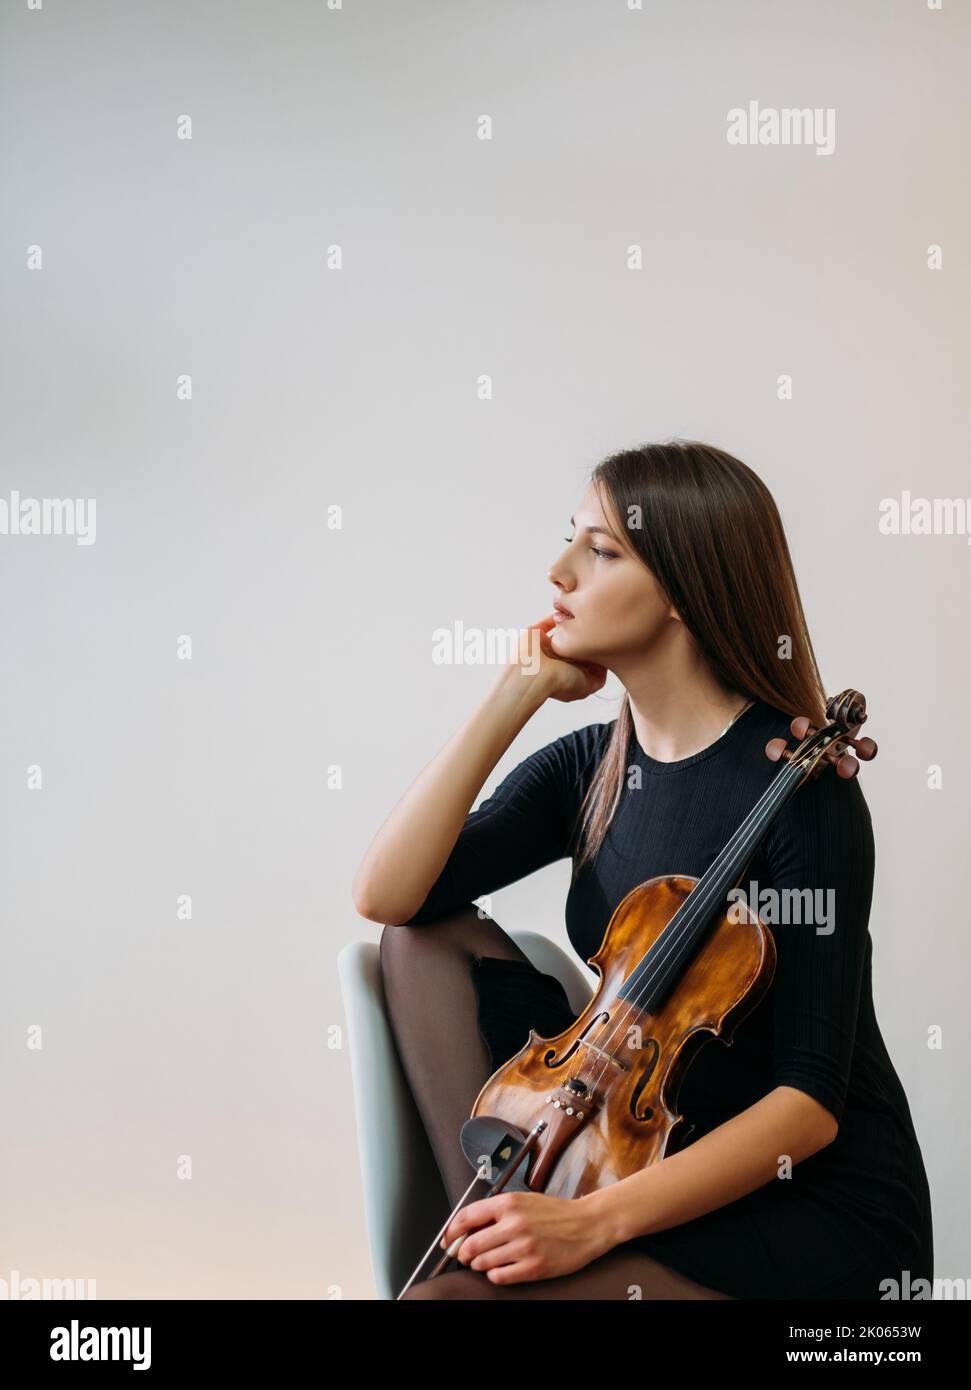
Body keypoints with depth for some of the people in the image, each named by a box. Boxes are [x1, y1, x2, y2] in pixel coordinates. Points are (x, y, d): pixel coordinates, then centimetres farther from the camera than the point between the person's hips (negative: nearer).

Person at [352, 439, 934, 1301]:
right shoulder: (588, 769, 4)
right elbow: (386, 895, -9)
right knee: (433, 939, -4)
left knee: (449, 1298, -28)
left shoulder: (800, 788, -17)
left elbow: (810, 1097, -19)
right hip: (657, 1165, 8)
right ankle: (501, 1212, -10)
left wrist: (598, 1219, -29)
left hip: (824, 1216, -8)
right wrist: (515, 695, -9)